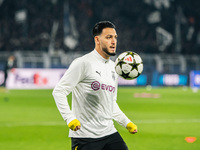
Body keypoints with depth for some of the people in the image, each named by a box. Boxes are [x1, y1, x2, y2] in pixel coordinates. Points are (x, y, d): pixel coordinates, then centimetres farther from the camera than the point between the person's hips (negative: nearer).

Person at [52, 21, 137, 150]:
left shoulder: (114, 68, 15)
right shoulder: (83, 63, -9)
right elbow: (59, 91, -11)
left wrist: (127, 123, 16)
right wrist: (70, 119, -21)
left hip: (109, 133, 7)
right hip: (85, 136, -7)